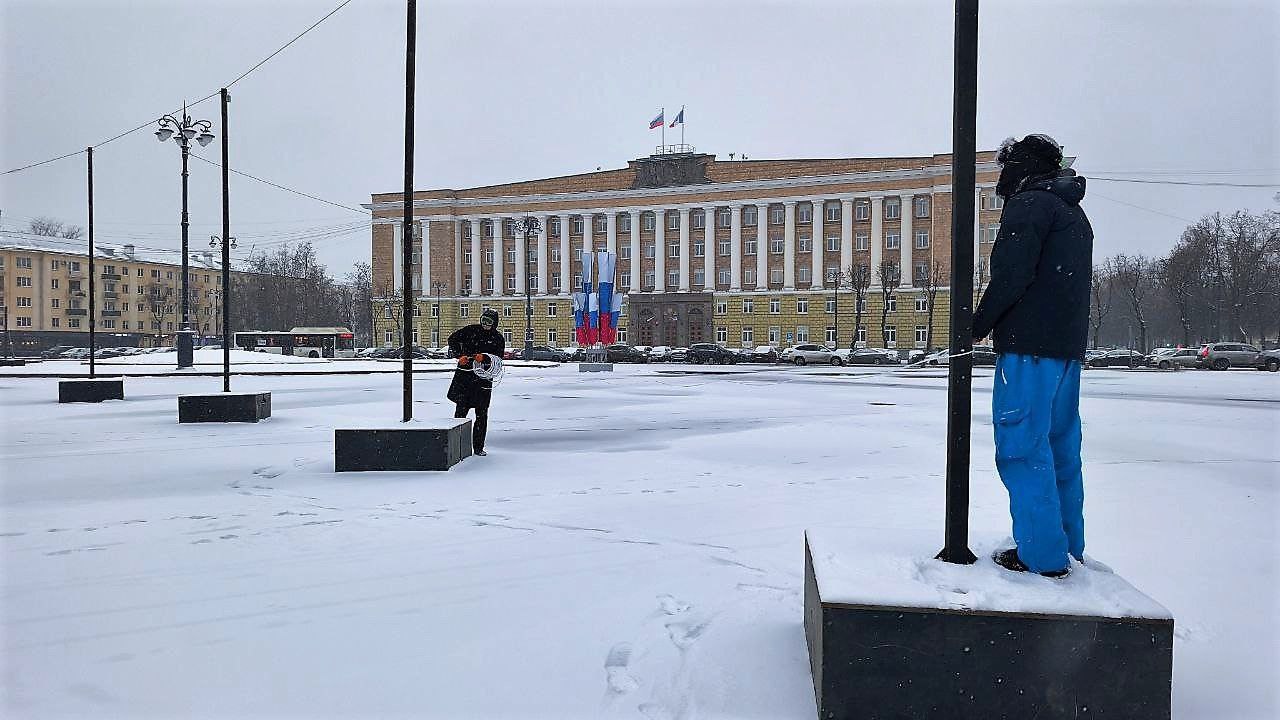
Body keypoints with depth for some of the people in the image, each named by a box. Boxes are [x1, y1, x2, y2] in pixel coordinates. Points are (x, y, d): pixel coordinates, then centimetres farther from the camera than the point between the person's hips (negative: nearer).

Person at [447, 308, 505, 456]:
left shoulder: (498, 339, 6)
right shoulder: (472, 330, 5)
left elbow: (497, 360, -1)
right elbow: (453, 339, 4)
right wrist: (459, 355, -10)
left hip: (483, 378, 1)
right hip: (464, 374, -1)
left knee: (482, 414, 3)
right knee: (461, 409, -4)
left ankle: (478, 447, 13)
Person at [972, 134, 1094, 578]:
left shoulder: (1029, 203, -5)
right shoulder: (1075, 213, 23)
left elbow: (1011, 274, -16)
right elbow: (1071, 283, 21)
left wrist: (978, 324, -6)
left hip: (1029, 345, -9)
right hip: (1069, 346, 9)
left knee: (1022, 446, -6)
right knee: (1061, 447, 13)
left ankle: (1042, 555, -4)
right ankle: (1068, 547, 21)